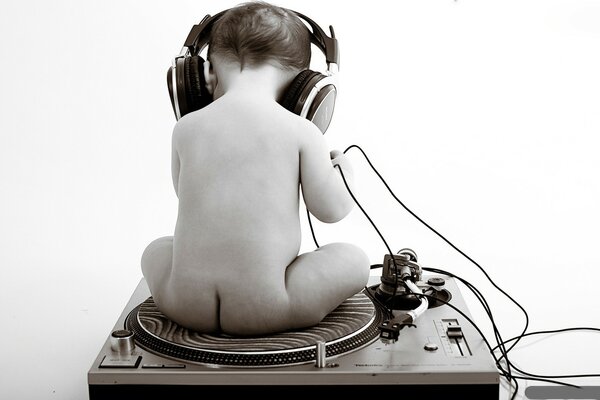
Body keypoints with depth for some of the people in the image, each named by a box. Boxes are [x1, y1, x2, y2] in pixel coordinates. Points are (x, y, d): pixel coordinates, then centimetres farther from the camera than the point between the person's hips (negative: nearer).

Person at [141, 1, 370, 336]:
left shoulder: (186, 127, 3)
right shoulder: (300, 131, -4)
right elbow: (331, 208, -2)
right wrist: (344, 171, 20)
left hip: (187, 307, 3)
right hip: (263, 311, -2)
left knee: (157, 250, 34)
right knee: (354, 259, 15)